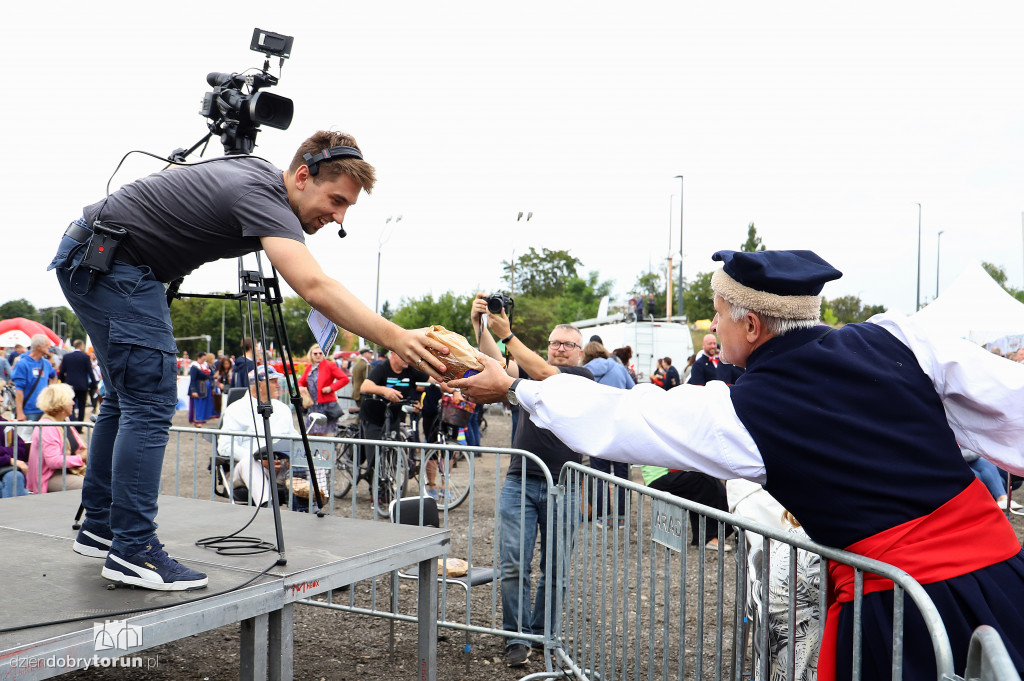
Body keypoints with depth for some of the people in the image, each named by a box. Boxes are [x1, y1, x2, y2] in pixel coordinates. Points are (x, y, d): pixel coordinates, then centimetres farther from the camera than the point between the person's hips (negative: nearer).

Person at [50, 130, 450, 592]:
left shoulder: (260, 175, 4)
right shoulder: (260, 195, -26)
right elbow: (314, 287, -42)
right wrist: (394, 338, -49)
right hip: (106, 261, -11)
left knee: (128, 395, 14)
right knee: (149, 402, -14)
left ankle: (99, 523, 23)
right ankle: (132, 550, -10)